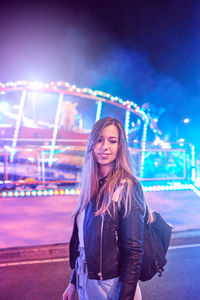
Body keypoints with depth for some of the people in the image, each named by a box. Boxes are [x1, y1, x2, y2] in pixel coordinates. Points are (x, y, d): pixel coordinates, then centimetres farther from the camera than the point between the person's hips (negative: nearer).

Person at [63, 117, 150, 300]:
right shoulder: (91, 185, 3)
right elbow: (81, 239, 9)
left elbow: (133, 252, -17)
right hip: (85, 283, 6)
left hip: (111, 285, -6)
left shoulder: (127, 187, -17)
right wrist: (73, 282, 13)